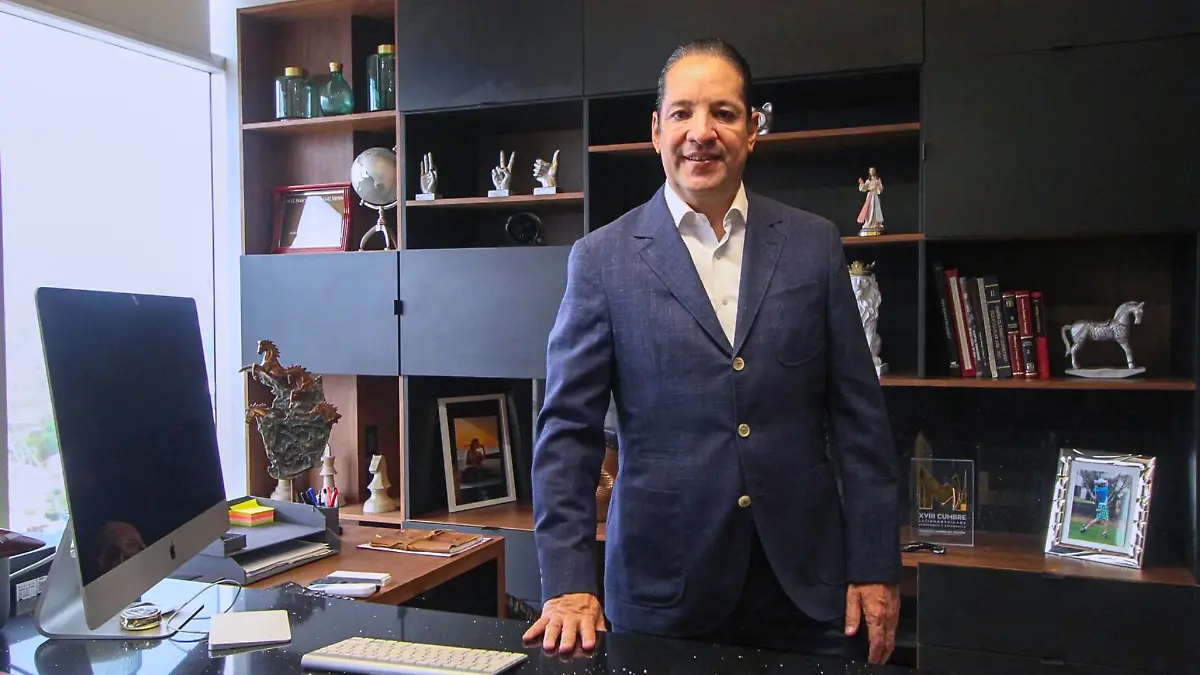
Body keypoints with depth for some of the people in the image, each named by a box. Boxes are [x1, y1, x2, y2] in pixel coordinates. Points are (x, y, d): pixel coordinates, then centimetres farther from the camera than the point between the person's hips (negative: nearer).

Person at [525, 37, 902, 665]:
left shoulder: (814, 244, 3)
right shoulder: (603, 258, -3)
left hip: (808, 586, 2)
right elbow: (568, 430, -3)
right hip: (663, 590, -1)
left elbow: (859, 416, 4)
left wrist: (874, 567, 1)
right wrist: (569, 584, -9)